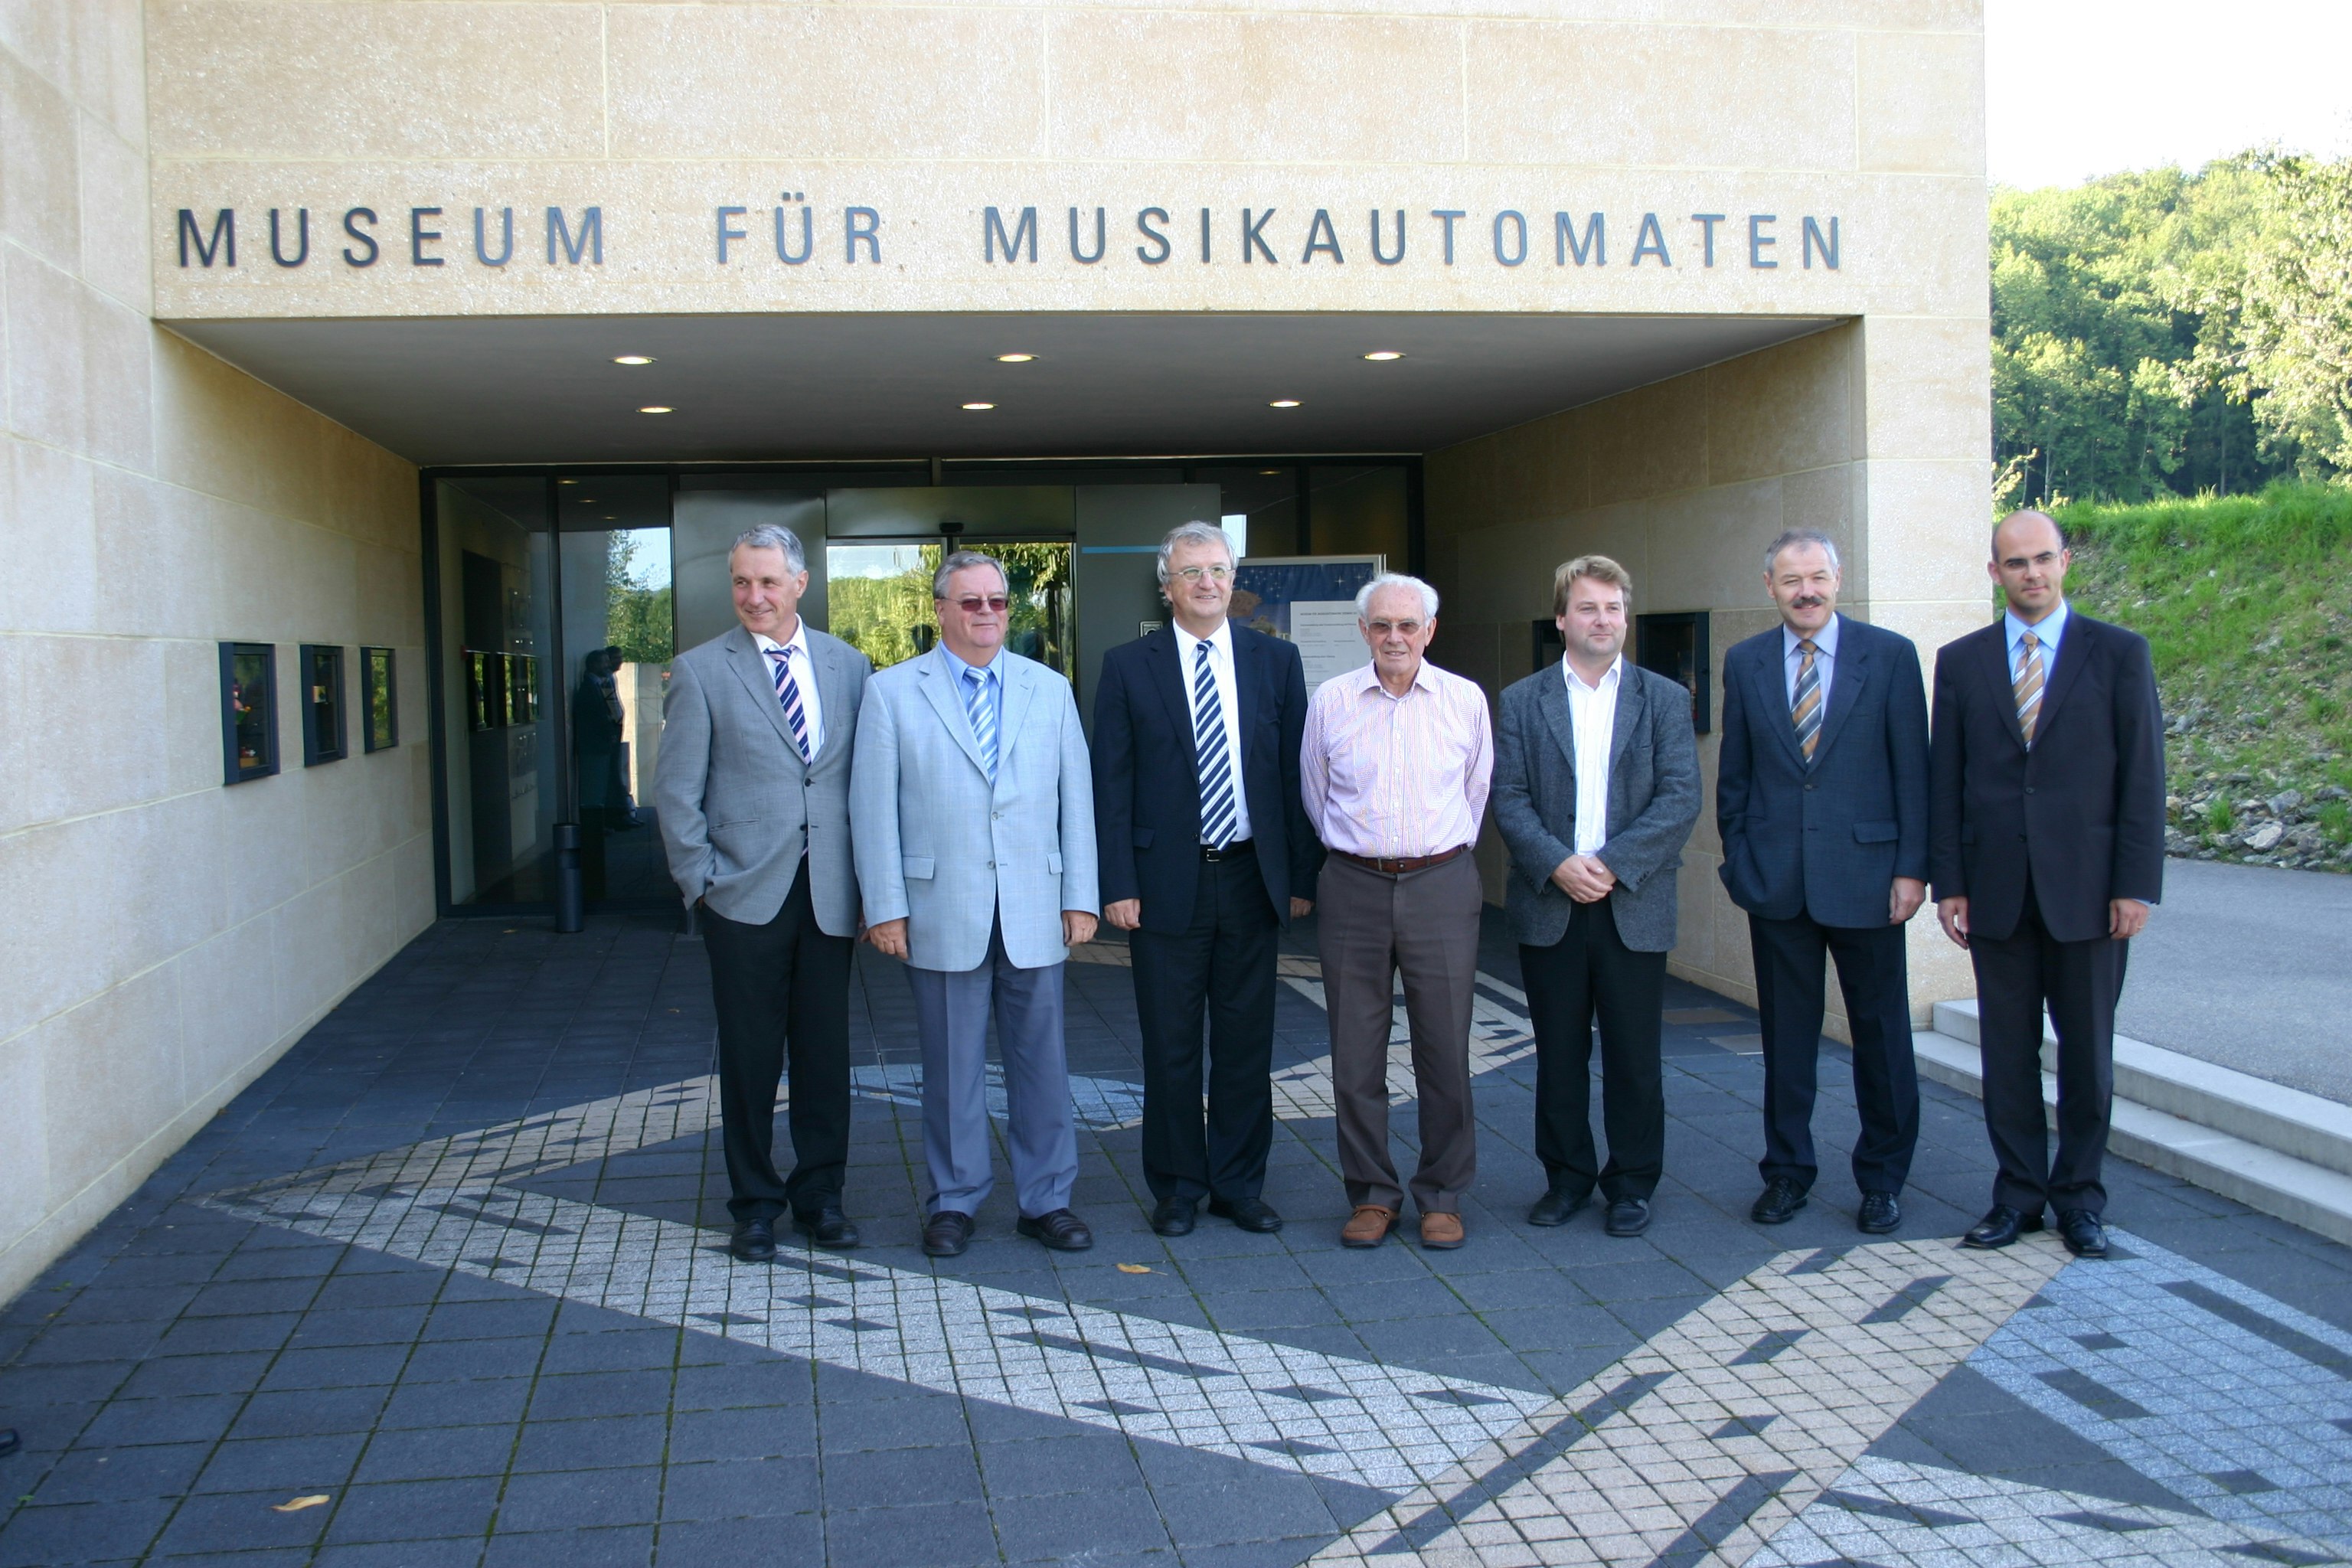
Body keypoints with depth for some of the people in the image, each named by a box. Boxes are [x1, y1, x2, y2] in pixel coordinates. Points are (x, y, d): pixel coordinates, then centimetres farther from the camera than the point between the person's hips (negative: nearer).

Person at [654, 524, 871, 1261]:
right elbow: (675, 791, 0)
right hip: (745, 895, -2)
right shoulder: (701, 670, 0)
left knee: (826, 1052, 8)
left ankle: (820, 1197, 23)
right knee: (750, 1055, 6)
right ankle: (754, 1206, 20)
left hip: (829, 893, 2)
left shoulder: (849, 666, 8)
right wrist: (701, 880, -5)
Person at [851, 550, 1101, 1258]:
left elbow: (1076, 797, 9)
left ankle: (1047, 1200, 20)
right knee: (952, 1064, 7)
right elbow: (873, 806, 0)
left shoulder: (1050, 690, 10)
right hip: (941, 911, -2)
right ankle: (953, 1202, 21)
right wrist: (885, 906, -5)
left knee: (1041, 1058, 7)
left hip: (1034, 911, 2)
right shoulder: (892, 692, 3)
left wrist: (1081, 897, 3)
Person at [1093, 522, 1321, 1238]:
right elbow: (1112, 783, -1)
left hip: (1252, 877, 2)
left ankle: (1239, 1184, 23)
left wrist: (1303, 875, 2)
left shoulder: (1276, 661, 6)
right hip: (1167, 882, -2)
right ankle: (1176, 1186, 21)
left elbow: (1296, 772, 6)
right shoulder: (1128, 667, 1)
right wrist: (1117, 884, -8)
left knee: (1246, 1041, 9)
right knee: (1171, 1045, 7)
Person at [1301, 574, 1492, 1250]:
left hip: (1441, 886, 0)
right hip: (1354, 889, 0)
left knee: (1445, 1048, 3)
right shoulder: (1331, 700, 2)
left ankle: (1443, 1195, 18)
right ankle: (1371, 1193, 19)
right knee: (1356, 1051, 5)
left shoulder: (1466, 700, 3)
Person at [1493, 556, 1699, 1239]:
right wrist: (1558, 865, -15)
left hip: (1634, 908, 0)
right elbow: (1508, 798, -1)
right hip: (1548, 906, 1)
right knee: (1558, 1054, 8)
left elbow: (1681, 798, -4)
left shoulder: (1664, 699, 6)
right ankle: (1566, 1177, 22)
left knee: (1634, 1055, 5)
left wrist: (1613, 864, -14)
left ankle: (1632, 1183, 18)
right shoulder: (1522, 701, 7)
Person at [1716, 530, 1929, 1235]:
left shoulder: (1890, 655, -1)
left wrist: (1912, 867, -7)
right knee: (1785, 1035, 10)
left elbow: (1912, 770, -2)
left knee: (1881, 1032, 8)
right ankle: (1787, 1170, 23)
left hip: (1865, 874, -2)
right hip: (1775, 880, 2)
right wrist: (1738, 859, 5)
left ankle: (1882, 1177, 23)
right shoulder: (1744, 662, 6)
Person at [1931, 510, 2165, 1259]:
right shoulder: (1960, 661, 6)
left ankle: (2079, 1196, 21)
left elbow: (2143, 776, -1)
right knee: (2008, 1049, 7)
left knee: (2087, 1049, 7)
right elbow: (1945, 782, 6)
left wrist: (2136, 884, -7)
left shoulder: (2120, 654, 1)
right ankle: (2019, 1192, 18)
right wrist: (1947, 882, 0)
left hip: (2087, 886, -1)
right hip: (1996, 888, 1)